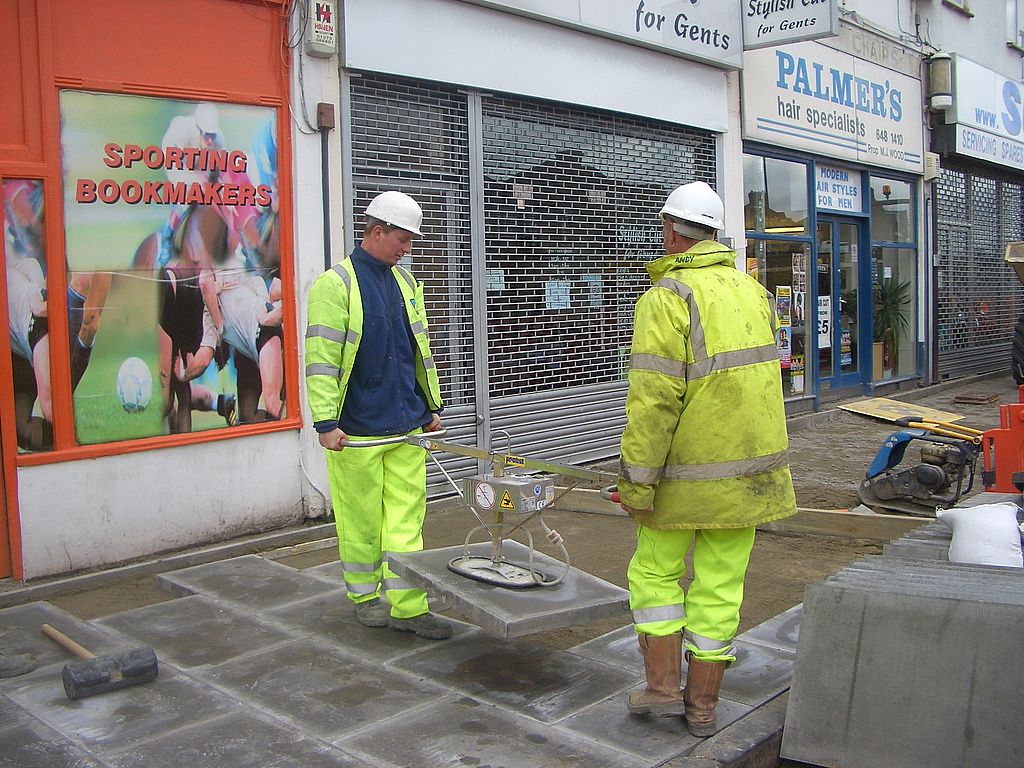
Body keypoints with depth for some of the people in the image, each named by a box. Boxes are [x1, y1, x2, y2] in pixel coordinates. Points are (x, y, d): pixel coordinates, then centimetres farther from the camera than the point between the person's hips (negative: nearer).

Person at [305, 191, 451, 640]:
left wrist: (432, 406, 18)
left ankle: (408, 607, 12)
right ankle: (365, 595, 25)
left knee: (407, 518, 6)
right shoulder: (336, 284, -9)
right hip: (358, 430, -6)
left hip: (407, 426, 6)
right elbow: (321, 359, -13)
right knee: (361, 517, 7)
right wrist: (326, 422, -18)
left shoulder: (405, 282, 13)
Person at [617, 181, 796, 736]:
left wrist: (636, 482, -15)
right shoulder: (752, 290, 8)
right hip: (749, 471, 6)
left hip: (687, 474, -6)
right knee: (720, 586, 11)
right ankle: (702, 705, 21)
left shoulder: (668, 298, -15)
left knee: (655, 573, 13)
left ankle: (662, 686, 14)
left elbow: (653, 402, -20)